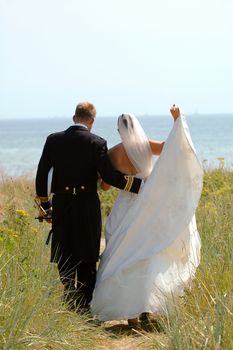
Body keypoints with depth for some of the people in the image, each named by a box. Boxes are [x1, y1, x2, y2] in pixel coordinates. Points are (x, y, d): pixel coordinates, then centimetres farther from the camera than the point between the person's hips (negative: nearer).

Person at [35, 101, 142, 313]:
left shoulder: (54, 140, 2)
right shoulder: (97, 143, -7)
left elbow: (41, 174, 4)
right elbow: (108, 175, -15)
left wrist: (45, 206, 13)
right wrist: (140, 185, -10)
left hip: (61, 205, 2)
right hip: (87, 206, -2)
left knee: (64, 257, 11)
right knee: (88, 258, 8)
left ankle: (70, 303, 9)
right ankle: (86, 306, 8)